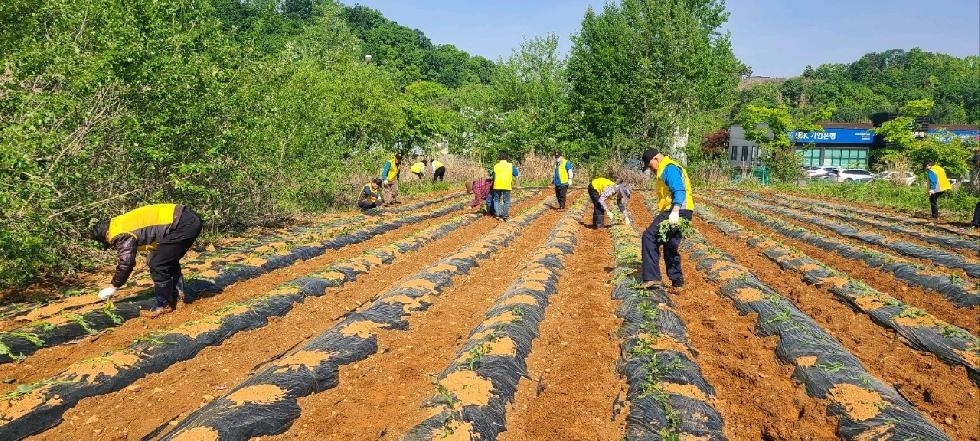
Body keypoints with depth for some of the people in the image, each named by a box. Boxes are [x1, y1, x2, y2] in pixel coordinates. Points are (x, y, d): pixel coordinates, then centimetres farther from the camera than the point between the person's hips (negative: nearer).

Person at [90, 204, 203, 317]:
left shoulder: (123, 234, -8)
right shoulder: (123, 223, 21)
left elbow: (126, 263, -3)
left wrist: (113, 287, 11)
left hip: (184, 225, -10)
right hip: (191, 219, 10)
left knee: (157, 264, -3)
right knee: (169, 260, 26)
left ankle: (165, 305, 7)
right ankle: (180, 293, 32)